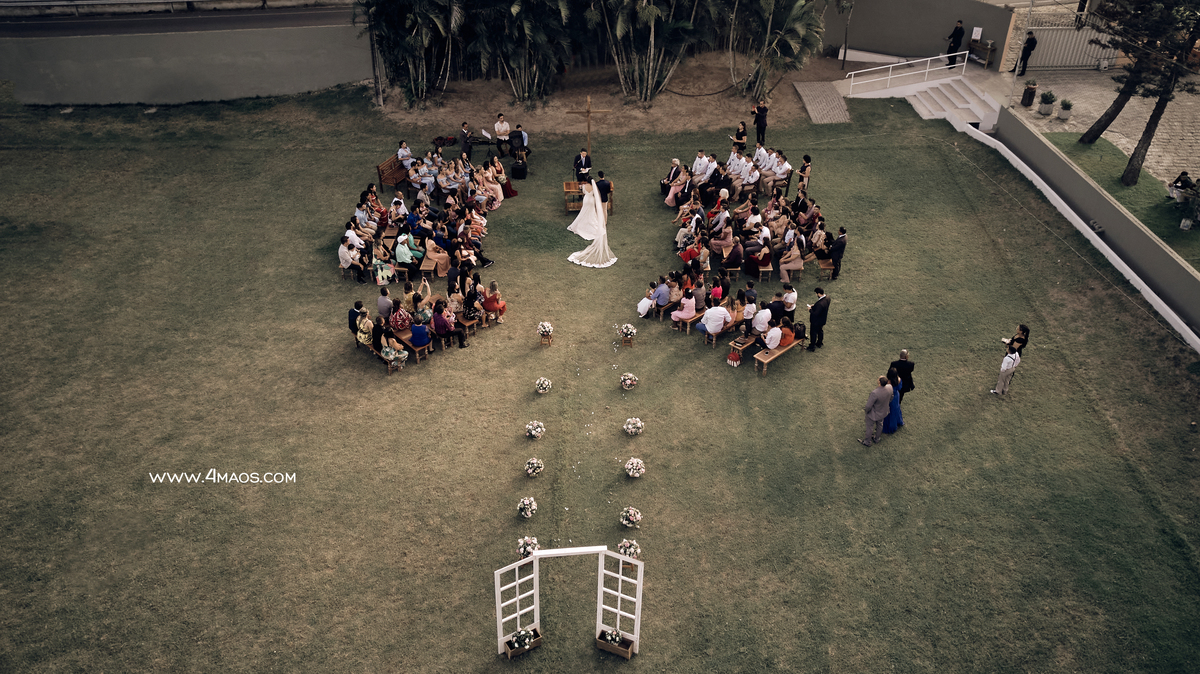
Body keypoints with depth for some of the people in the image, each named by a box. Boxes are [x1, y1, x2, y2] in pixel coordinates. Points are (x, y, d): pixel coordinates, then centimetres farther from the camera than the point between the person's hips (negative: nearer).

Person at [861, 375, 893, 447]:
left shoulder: (875, 393, -44)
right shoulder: (889, 387, -25)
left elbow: (868, 406, -30)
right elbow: (890, 398, -3)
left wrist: (865, 410, -7)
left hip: (874, 414, -6)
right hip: (883, 412, 6)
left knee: (870, 427, 22)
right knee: (879, 425, 32)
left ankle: (868, 442, 46)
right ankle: (877, 438, 58)